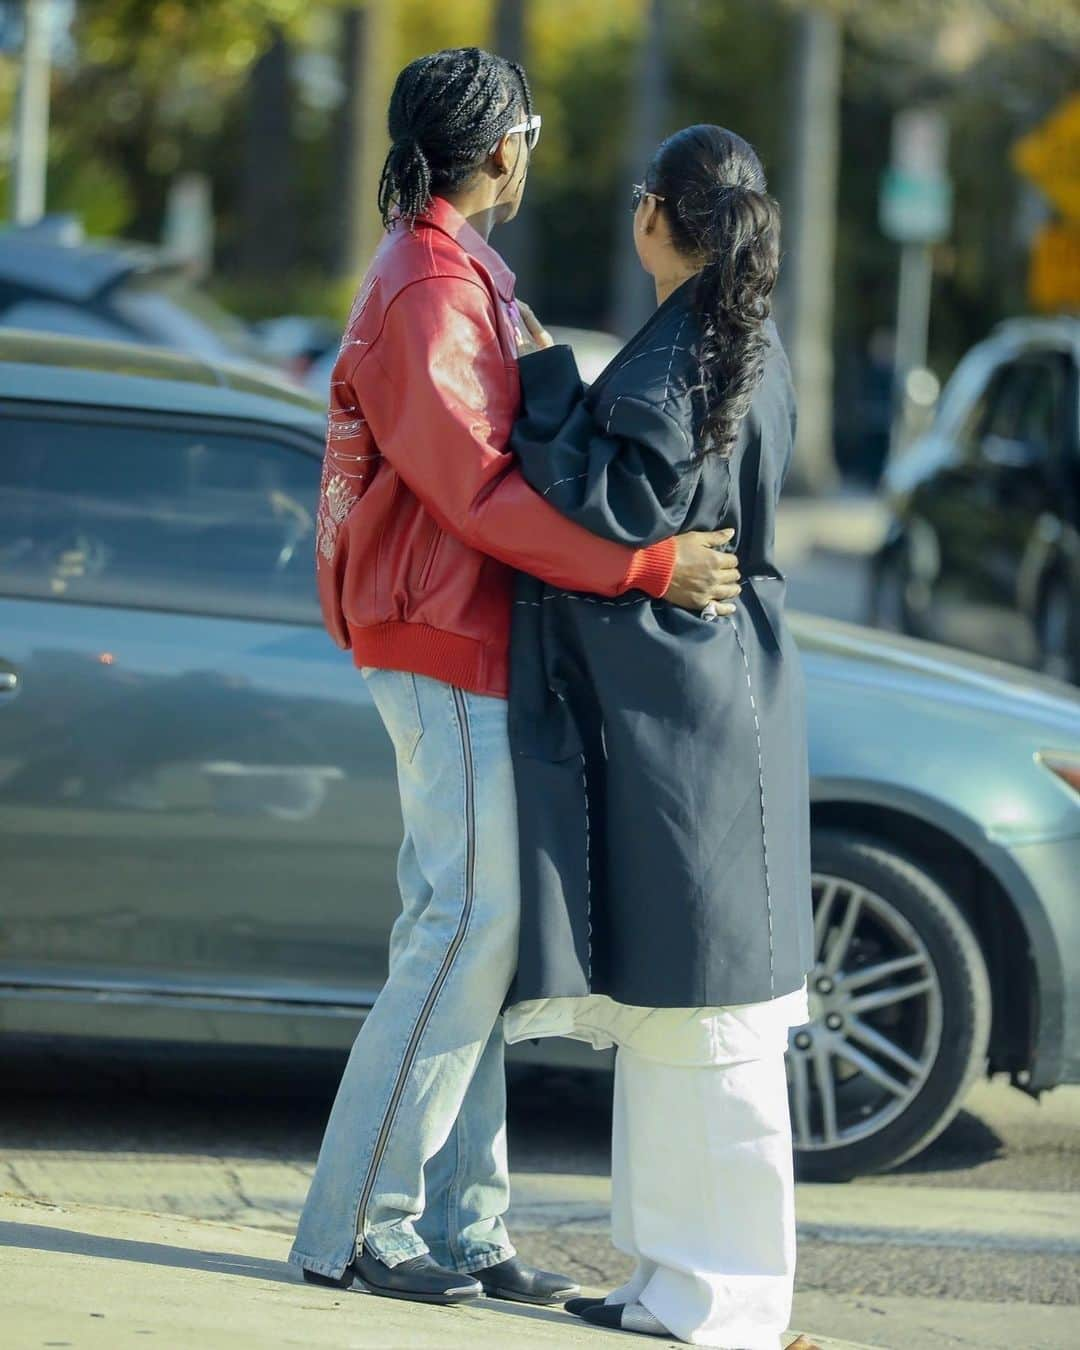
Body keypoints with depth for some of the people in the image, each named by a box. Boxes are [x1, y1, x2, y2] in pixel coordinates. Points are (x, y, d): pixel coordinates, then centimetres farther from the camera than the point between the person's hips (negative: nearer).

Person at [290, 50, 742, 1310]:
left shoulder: (449, 273, 17)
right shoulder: (429, 290, -16)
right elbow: (478, 489, -23)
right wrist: (645, 565, -24)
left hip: (461, 644, 11)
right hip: (446, 641, -11)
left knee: (465, 931, 10)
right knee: (466, 931, -11)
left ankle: (460, 1225, 13)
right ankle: (354, 1223, -9)